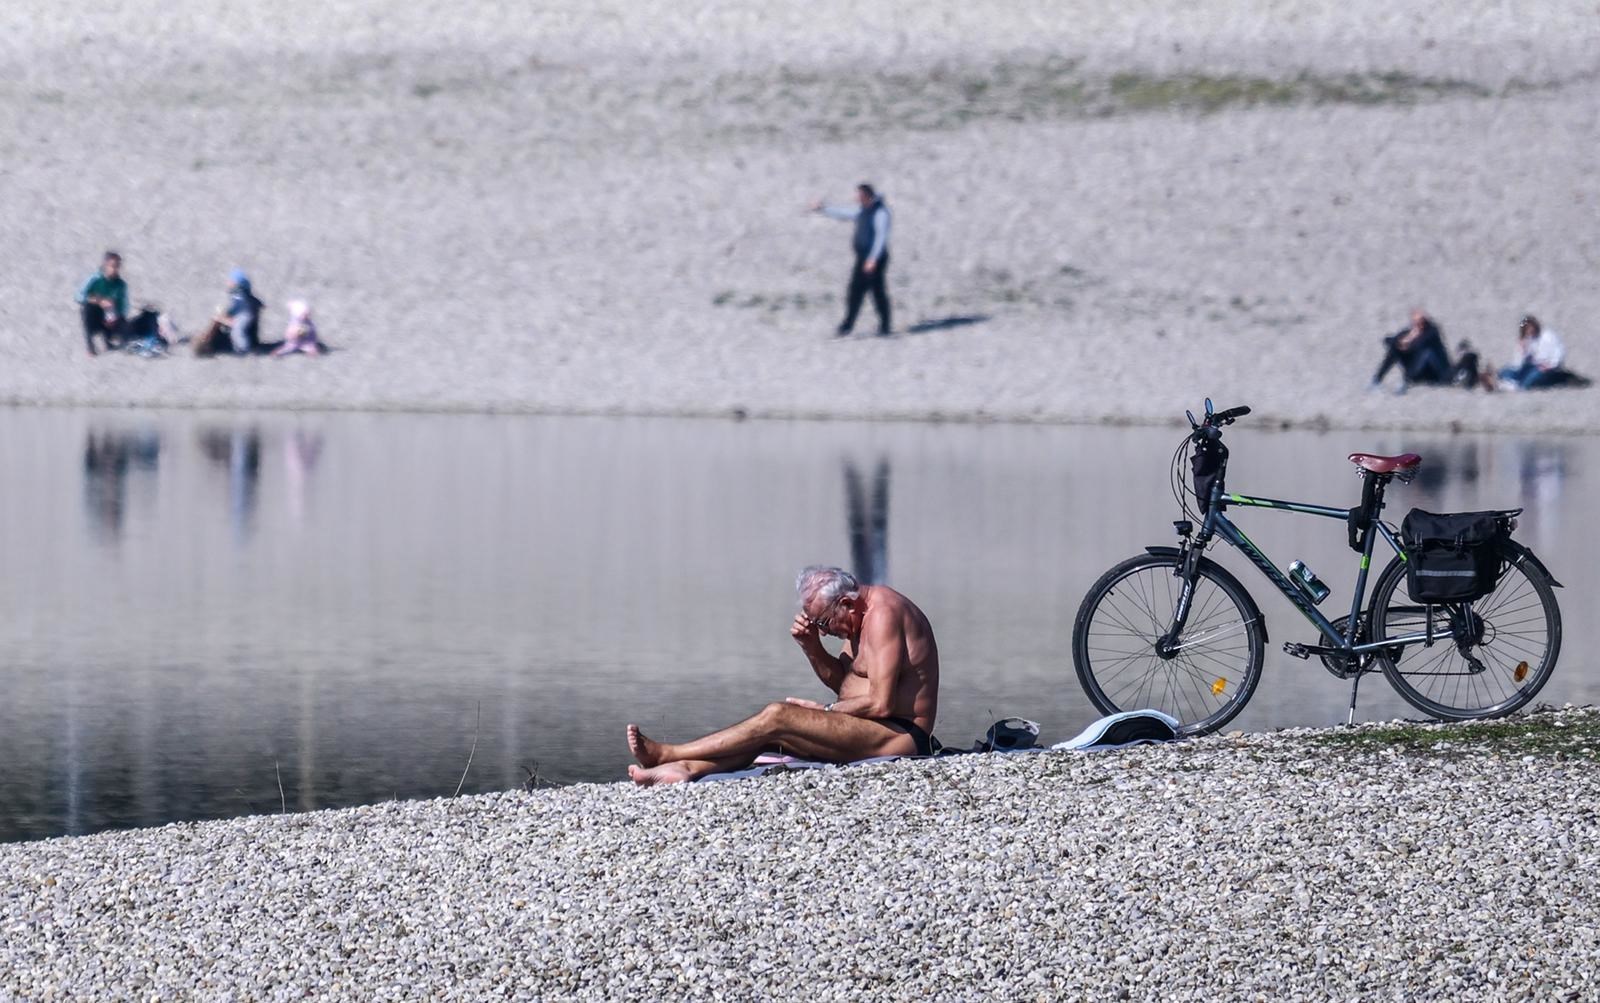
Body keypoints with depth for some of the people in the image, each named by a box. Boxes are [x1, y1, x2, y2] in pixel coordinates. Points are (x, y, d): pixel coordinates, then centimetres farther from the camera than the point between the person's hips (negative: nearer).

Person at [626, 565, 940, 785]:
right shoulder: (863, 611, 14)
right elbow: (840, 681, 20)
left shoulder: (883, 614, -18)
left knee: (778, 717, -18)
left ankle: (665, 754, -14)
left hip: (901, 736, -10)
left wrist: (825, 711, -8)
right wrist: (811, 647, 2)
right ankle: (686, 769, -18)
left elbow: (881, 704, -22)